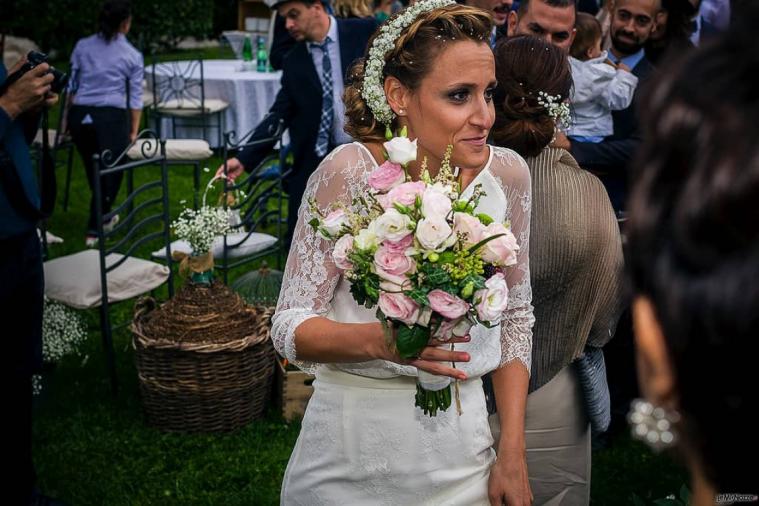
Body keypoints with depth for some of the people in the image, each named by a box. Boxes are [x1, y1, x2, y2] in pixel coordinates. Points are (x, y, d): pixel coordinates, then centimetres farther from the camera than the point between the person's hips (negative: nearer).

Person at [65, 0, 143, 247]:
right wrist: (134, 131, 12)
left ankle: (102, 217, 38)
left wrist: (68, 118, 20)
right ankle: (94, 229, 7)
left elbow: (72, 85, 11)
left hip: (80, 115, 4)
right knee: (110, 172, 7)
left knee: (93, 170, 20)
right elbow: (135, 97, 5)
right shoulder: (133, 55, 3)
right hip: (112, 117, -3)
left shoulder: (82, 46, 8)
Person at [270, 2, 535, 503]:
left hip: (459, 443, 3)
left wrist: (513, 455, 1)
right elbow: (289, 327, -13)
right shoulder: (350, 171, -17)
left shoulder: (507, 174, -6)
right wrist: (382, 340, -32)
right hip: (348, 451, -2)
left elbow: (516, 316, 5)